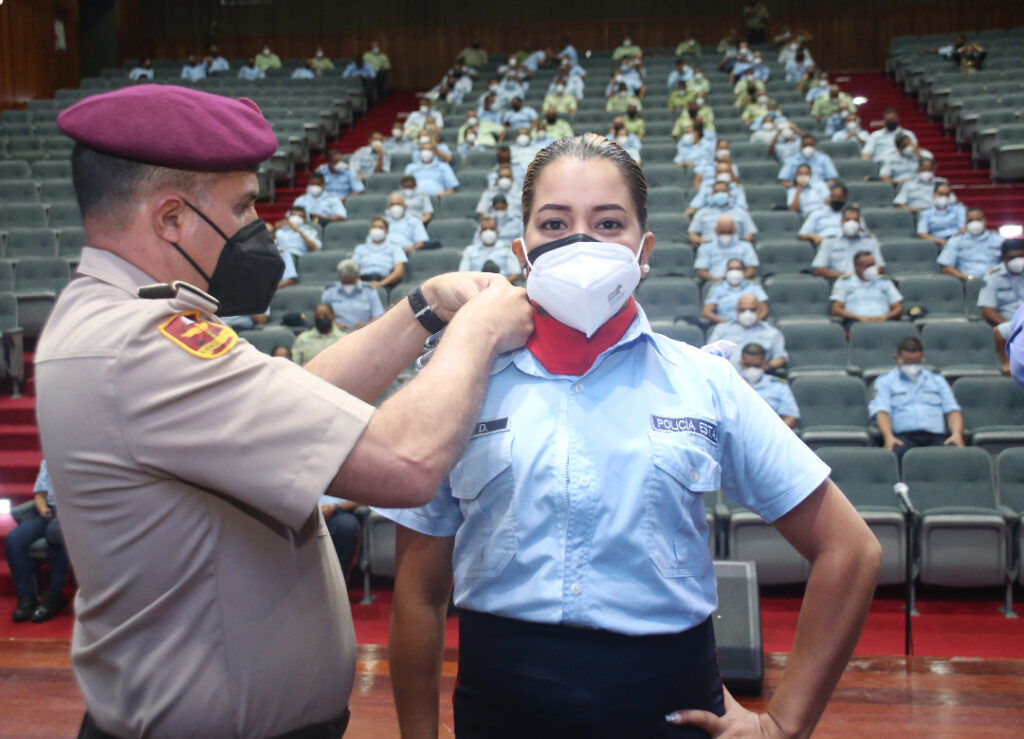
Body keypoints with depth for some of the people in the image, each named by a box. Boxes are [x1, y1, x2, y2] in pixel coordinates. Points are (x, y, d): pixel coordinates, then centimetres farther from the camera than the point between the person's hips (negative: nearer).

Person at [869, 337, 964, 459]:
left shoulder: (937, 380, 27)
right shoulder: (885, 381, 19)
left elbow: (952, 410, 18)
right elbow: (881, 411, 3)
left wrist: (957, 434, -4)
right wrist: (888, 436, -17)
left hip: (936, 436, 2)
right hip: (903, 436, -2)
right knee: (898, 452, -40)